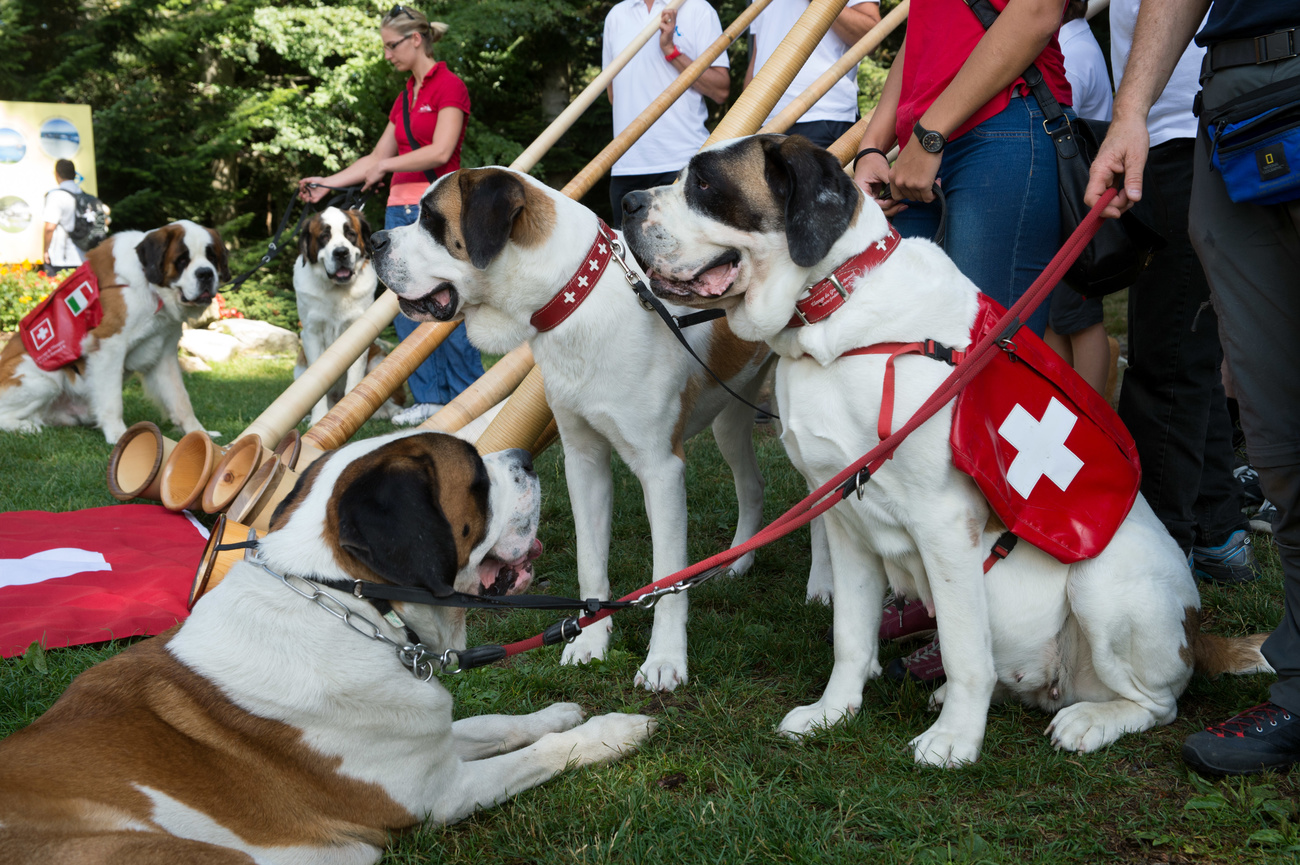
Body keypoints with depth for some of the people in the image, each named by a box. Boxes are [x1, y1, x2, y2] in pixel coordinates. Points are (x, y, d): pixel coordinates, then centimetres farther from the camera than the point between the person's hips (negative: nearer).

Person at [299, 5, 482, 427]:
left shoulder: (449, 86, -5)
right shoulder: (404, 98, 18)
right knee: (406, 307, 6)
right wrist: (328, 183, 13)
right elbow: (377, 158, 20)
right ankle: (429, 398, 12)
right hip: (400, 208, 8)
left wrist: (386, 167, -6)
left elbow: (441, 151, -16)